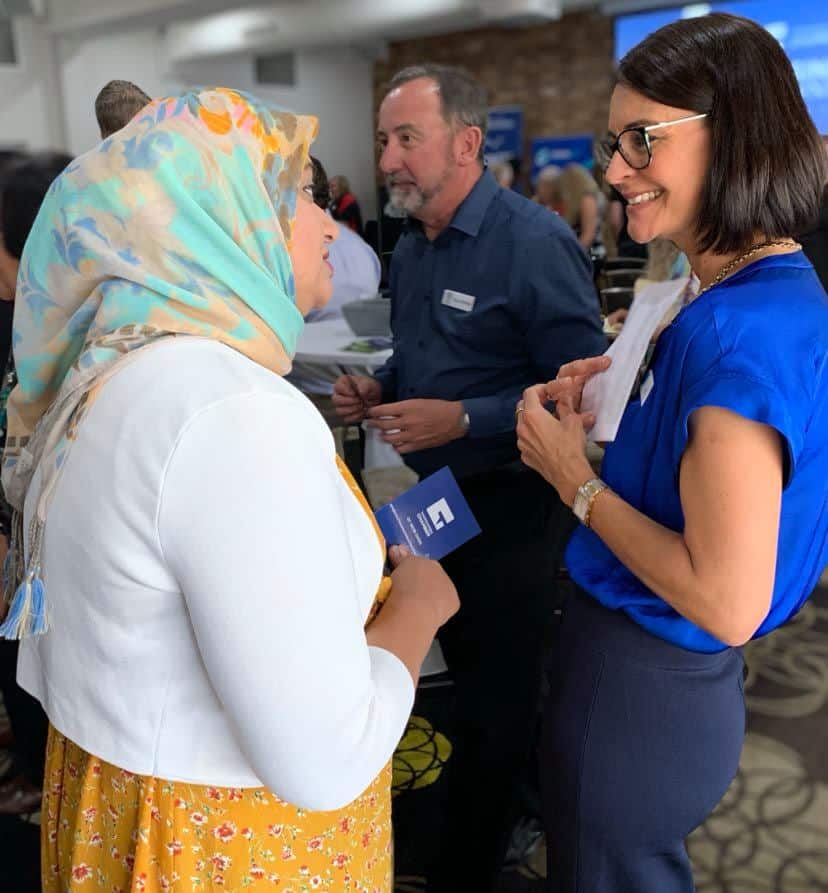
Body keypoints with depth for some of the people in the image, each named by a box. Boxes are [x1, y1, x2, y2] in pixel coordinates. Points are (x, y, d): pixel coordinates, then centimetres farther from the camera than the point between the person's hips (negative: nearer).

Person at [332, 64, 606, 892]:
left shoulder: (534, 242, -19)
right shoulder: (410, 248, 7)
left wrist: (462, 419, -27)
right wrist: (380, 388, 0)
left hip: (510, 504, -8)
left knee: (496, 693, 8)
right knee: (463, 662, 23)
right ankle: (484, 812, 47)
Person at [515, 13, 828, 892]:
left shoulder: (739, 330, -27)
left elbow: (729, 603, -27)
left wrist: (575, 477, -18)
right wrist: (633, 398, 2)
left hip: (640, 687, -9)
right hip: (676, 678, 9)